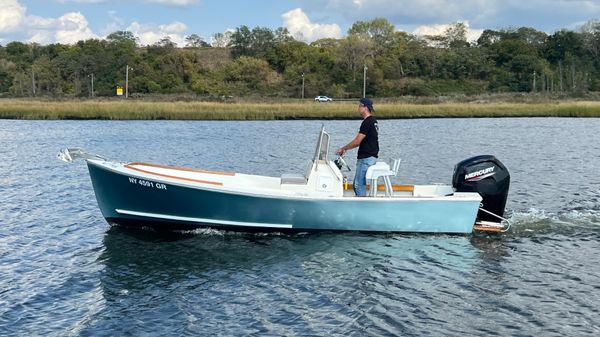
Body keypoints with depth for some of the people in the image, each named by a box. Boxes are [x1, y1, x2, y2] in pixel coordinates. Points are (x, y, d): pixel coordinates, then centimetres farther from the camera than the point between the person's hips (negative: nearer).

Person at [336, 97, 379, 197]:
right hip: (371, 156, 10)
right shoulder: (373, 121, 15)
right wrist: (346, 148, 19)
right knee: (357, 184, 14)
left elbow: (357, 141, -17)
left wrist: (343, 148, -5)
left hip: (366, 158, -10)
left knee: (359, 184, -6)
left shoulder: (367, 122, -17)